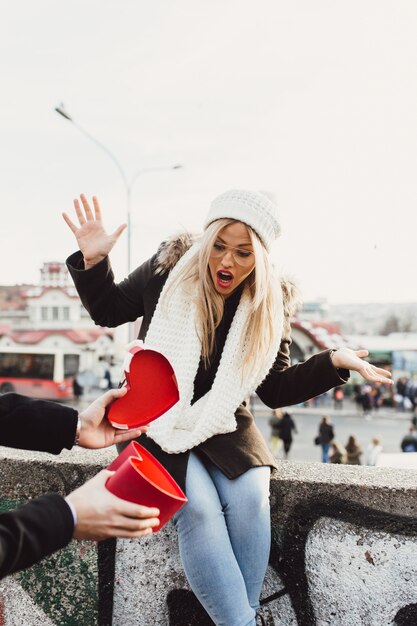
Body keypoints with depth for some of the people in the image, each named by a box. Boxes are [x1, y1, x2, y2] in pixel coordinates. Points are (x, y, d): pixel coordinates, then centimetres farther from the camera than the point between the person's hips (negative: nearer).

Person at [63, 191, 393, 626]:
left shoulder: (271, 306, -2)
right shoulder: (168, 270, -7)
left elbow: (275, 390, 4)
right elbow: (107, 311, 6)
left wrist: (333, 362, -8)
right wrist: (93, 261, -12)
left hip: (222, 425, 2)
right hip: (158, 421, -2)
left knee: (250, 494, -26)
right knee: (199, 505, -27)